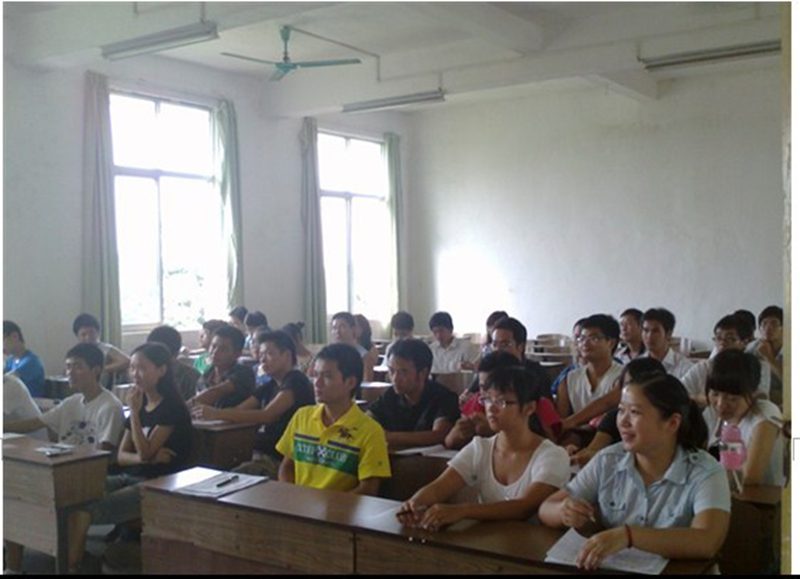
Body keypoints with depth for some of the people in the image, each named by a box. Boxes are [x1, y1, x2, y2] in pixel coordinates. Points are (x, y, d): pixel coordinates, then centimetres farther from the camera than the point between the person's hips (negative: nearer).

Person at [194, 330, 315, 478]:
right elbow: (239, 410, 8)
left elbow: (267, 415, -23)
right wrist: (210, 412, -10)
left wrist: (217, 414, -27)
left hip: (279, 461, -8)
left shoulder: (296, 382, -10)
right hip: (259, 455, 8)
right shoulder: (270, 386, 17)